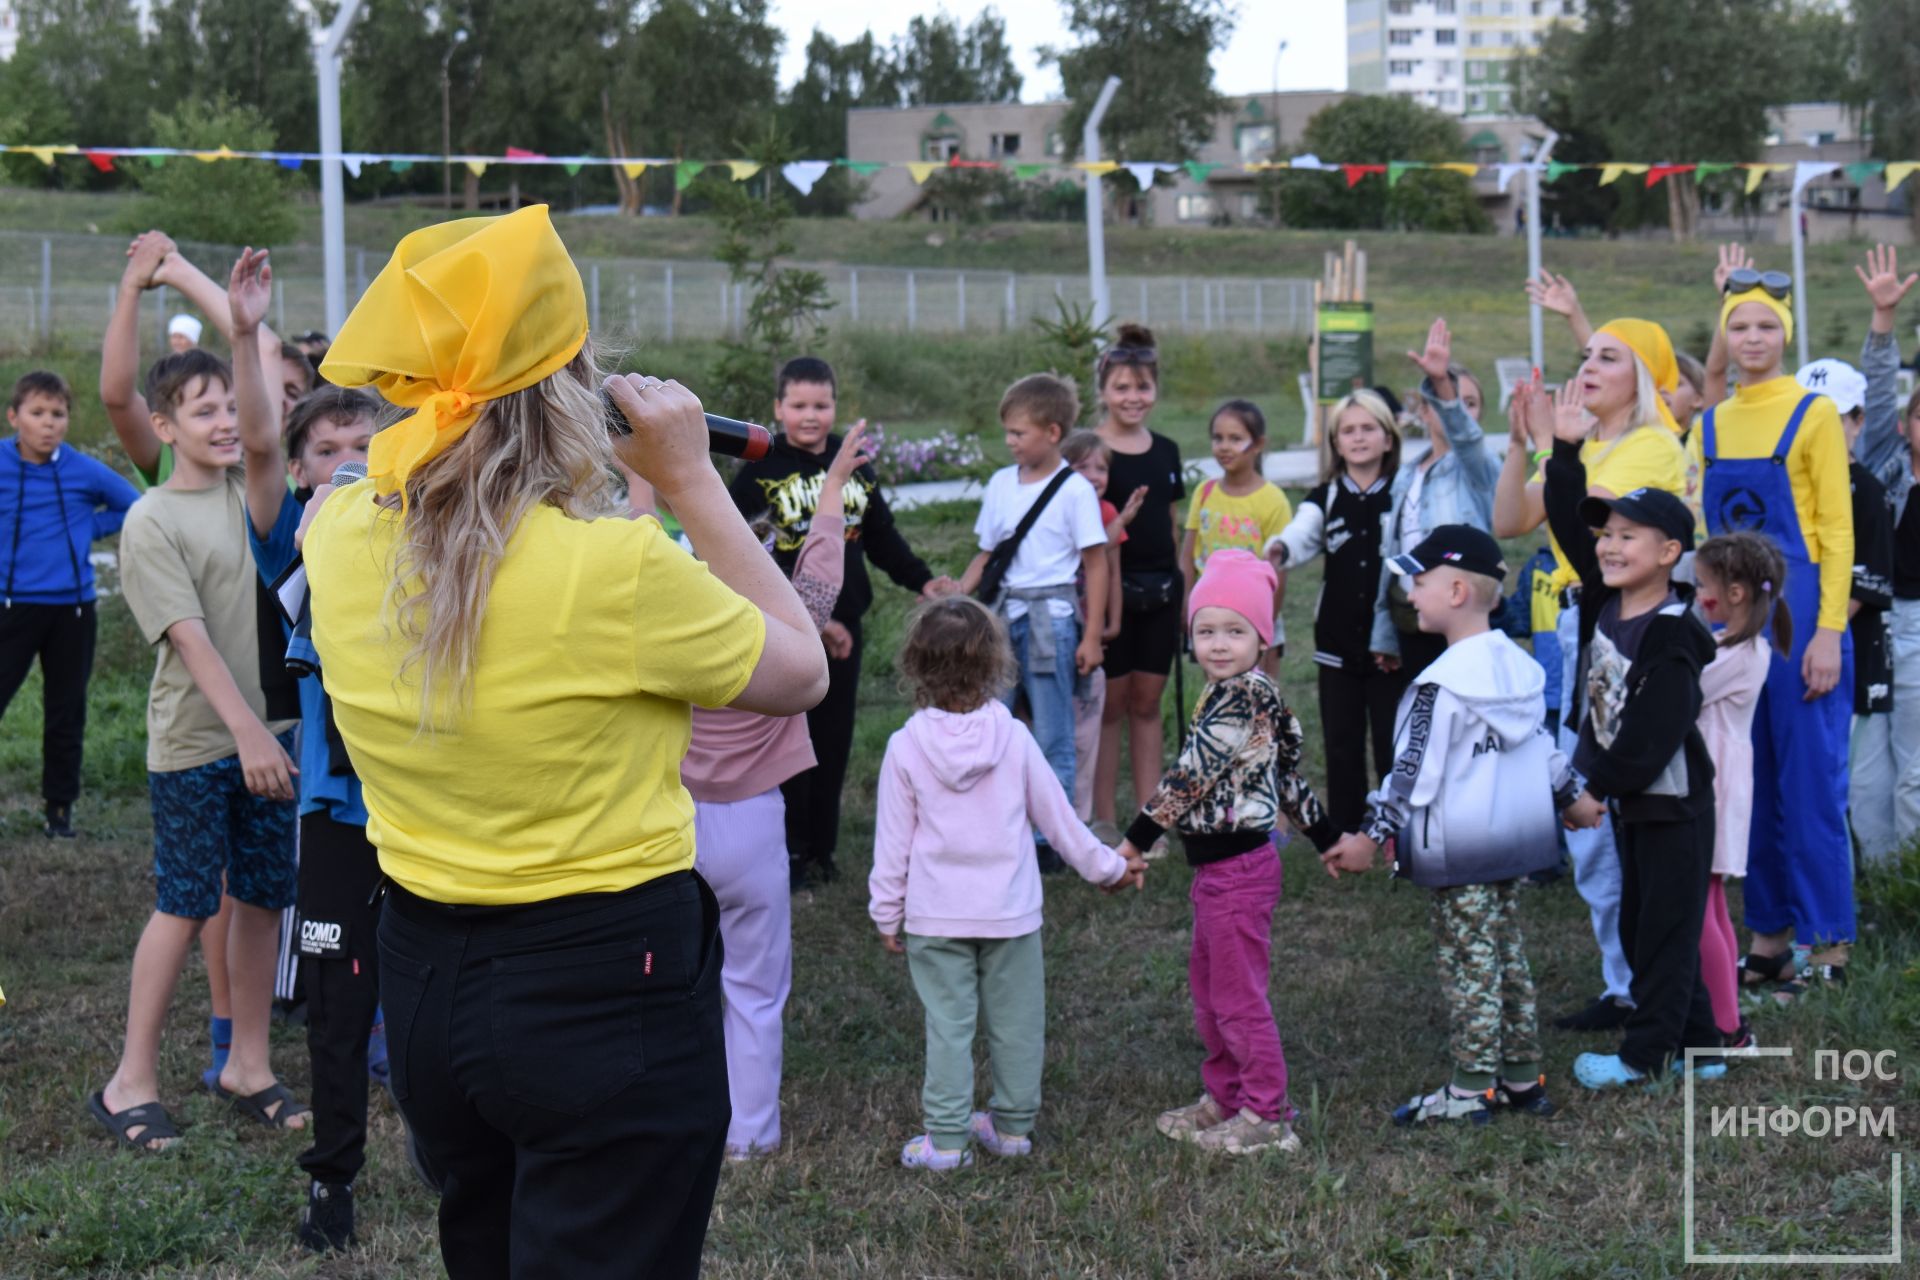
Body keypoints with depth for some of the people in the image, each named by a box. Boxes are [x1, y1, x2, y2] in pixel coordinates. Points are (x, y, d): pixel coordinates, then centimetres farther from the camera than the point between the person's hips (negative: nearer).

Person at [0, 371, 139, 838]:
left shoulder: (85, 471, -2)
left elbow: (133, 505, 13)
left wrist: (89, 528, 1)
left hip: (73, 609, 2)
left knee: (67, 714, 10)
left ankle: (60, 808, 21)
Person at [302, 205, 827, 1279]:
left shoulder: (340, 538, -6)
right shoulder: (617, 567, -24)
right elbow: (802, 674, -6)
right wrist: (692, 481, -4)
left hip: (424, 984, 6)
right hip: (608, 983, -6)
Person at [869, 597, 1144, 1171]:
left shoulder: (906, 746, -8)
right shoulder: (1013, 738, -5)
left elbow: (893, 841, -3)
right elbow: (1057, 817, 4)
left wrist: (886, 912, 7)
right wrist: (1105, 866, 19)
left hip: (936, 914, -1)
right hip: (1010, 910, 1)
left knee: (948, 1024, 4)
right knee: (1015, 1022, 13)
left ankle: (946, 1138, 6)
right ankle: (1014, 1124, 23)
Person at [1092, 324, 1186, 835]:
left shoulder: (1166, 451, 10)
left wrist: (1182, 591, 15)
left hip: (1160, 591, 5)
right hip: (1110, 590, -5)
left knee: (1147, 703, 11)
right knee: (1109, 705, 2)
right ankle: (1104, 822, 9)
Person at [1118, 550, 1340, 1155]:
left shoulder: (1241, 700, -20)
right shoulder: (1250, 695, 11)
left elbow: (1190, 777, -22)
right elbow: (1287, 773, 20)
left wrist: (1135, 842, -18)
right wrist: (1328, 837, 28)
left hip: (1237, 869, -10)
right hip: (1217, 864, 10)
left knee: (1238, 994, -1)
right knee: (1207, 985, 19)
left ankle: (1266, 1117, 10)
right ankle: (1224, 1098, 31)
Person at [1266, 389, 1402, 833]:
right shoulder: (1325, 498, 5)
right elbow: (1300, 533, -15)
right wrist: (1279, 550, -39)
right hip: (1337, 642, 2)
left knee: (1392, 744, 3)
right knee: (1341, 745, 8)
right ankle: (1344, 834, 17)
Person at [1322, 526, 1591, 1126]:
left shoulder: (1441, 685, -18)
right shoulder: (1521, 667, 6)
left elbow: (1413, 769, -19)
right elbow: (1545, 747, 17)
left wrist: (1370, 835, -17)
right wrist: (1570, 797, 32)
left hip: (1460, 851, -8)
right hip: (1516, 841, 8)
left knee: (1469, 965, -2)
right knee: (1508, 957, 15)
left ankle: (1471, 1090, 2)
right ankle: (1523, 1077, 21)